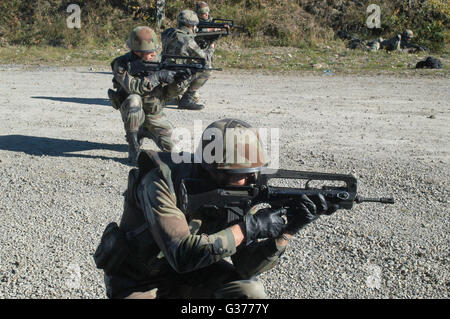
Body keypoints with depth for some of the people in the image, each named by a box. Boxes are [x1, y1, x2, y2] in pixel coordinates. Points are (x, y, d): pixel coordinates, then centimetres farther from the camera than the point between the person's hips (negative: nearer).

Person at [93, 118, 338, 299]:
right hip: (138, 281, -4)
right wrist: (248, 227, -34)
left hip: (188, 267, 4)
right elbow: (183, 254, -38)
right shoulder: (162, 182, -30)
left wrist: (288, 229, -29)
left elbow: (245, 266, -15)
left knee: (249, 291, -19)